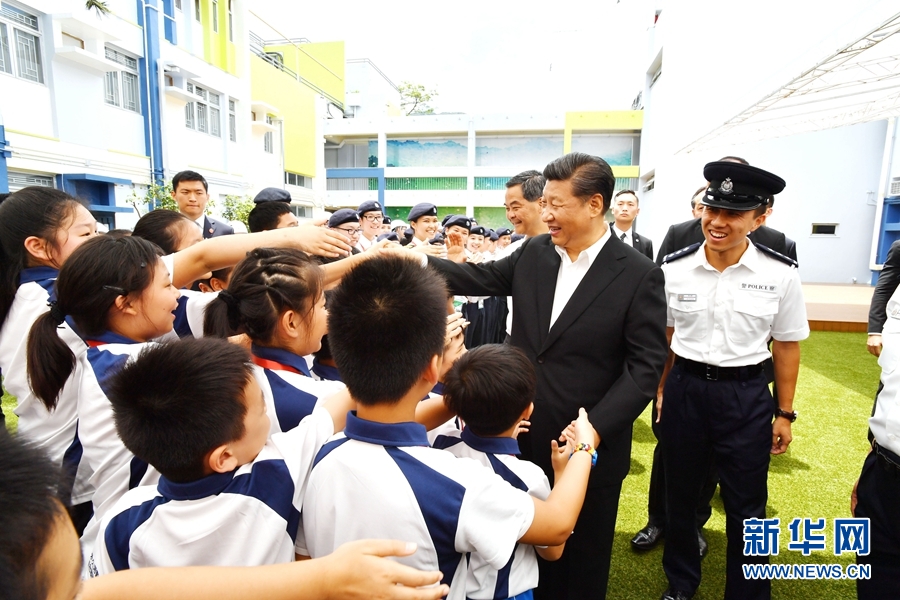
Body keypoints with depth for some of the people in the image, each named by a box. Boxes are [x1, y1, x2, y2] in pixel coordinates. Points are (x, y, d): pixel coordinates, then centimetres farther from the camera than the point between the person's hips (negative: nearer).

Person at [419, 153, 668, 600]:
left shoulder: (639, 275, -12)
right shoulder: (533, 253, 1)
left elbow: (645, 366, -14)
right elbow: (481, 278, 7)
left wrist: (594, 430, -21)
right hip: (524, 435, 4)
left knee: (580, 561, 19)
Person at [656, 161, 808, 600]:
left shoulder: (781, 274, -10)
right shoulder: (674, 268, -8)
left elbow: (786, 346, 1)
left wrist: (784, 413, 5)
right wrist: (661, 392, 9)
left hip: (747, 395, -1)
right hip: (685, 390, 1)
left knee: (746, 506, 14)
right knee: (680, 496, 18)